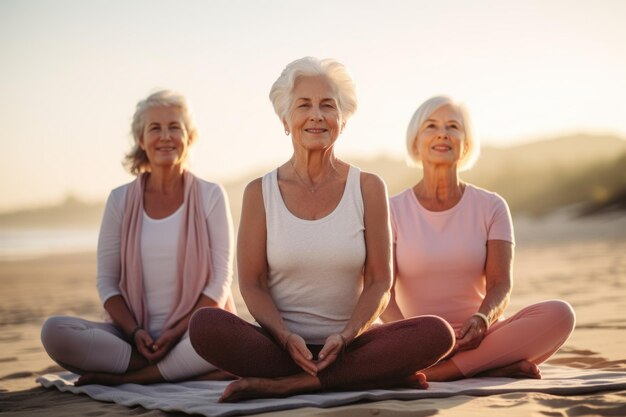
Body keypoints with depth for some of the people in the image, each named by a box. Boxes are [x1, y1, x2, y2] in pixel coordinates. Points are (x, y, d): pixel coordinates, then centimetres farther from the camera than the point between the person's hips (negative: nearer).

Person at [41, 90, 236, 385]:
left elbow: (220, 280, 0)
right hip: (134, 334, 2)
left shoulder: (210, 196, 4)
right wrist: (135, 332, -11)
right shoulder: (121, 200, 9)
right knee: (54, 331, -24)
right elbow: (106, 281, 7)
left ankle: (120, 378, -21)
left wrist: (179, 331, -13)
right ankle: (181, 369, -22)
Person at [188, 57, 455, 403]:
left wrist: (345, 337, -16)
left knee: (437, 332, -26)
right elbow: (252, 284, 0)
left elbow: (379, 282, 2)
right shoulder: (260, 192, 4)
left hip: (348, 345, 1)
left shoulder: (368, 188, 4)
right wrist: (286, 338, -18)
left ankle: (286, 385, -25)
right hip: (279, 345, 0)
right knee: (204, 325, -29)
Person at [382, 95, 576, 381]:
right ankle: (494, 368, -28)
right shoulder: (392, 211, 4)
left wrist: (482, 319, -27)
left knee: (559, 314, -26)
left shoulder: (491, 207, 7)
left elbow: (500, 284, -4)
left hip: (478, 337, 2)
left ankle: (438, 373, -30)